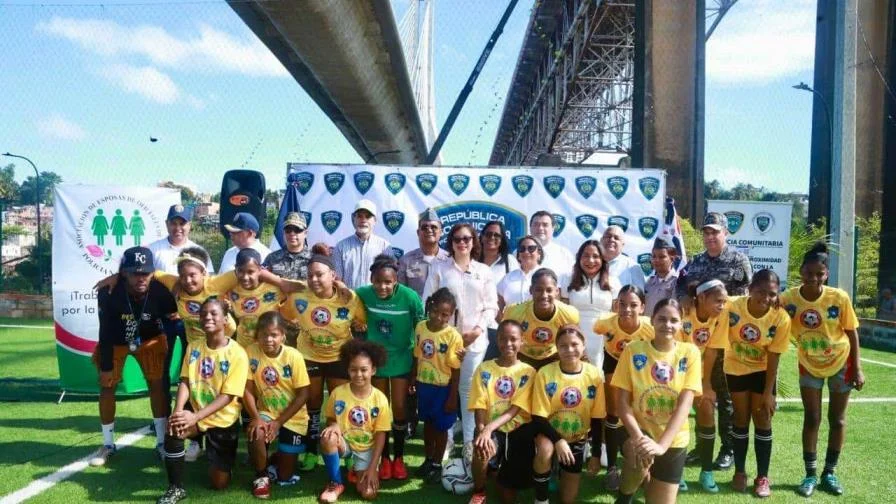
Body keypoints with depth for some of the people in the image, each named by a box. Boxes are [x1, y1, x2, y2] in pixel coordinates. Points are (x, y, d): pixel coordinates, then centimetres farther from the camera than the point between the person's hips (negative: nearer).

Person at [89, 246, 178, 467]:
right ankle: (108, 445, 19)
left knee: (157, 384, -3)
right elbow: (106, 333, -23)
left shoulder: (159, 291, -31)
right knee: (106, 387, 2)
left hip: (149, 338, 0)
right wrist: (106, 366, -17)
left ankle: (162, 442, 9)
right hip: (115, 341, 0)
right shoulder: (108, 293, -33)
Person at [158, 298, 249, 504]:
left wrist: (195, 417, -31)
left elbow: (228, 396, -20)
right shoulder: (193, 348, 0)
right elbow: (185, 382, -6)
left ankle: (217, 458, 35)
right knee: (173, 431, -33)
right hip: (195, 412, 3)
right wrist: (178, 411, -26)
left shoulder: (237, 354, -17)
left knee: (219, 483, 0)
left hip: (224, 420, -3)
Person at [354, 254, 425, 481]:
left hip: (401, 360, -1)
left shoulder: (410, 297, -23)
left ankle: (399, 457, 24)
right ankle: (384, 458, 27)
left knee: (399, 409, 4)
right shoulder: (363, 294, -18)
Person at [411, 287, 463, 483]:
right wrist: (412, 380, 9)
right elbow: (417, 357, 5)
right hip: (423, 384, 5)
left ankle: (437, 465, 29)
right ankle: (428, 460, 39)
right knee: (427, 422, 21)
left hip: (443, 387, -5)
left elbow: (456, 370, -14)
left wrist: (452, 397, -12)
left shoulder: (453, 336, -20)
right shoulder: (420, 327, -7)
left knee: (440, 426, 11)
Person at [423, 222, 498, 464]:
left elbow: (491, 305, 6)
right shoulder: (439, 269, 5)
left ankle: (470, 440, 15)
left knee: (469, 389, 5)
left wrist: (479, 329, -8)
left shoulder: (484, 271, 9)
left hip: (475, 338, 1)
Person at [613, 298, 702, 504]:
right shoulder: (633, 350, -9)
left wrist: (661, 444, -28)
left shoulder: (690, 353, -8)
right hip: (640, 432, -2)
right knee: (640, 457, -34)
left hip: (673, 441, 2)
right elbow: (622, 401, -10)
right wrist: (638, 436, -28)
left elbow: (685, 404, -15)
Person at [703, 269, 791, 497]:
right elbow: (714, 347, -22)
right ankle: (739, 472, 23)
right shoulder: (732, 308, -29)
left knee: (763, 420, 2)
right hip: (736, 369, 0)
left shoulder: (781, 318, -25)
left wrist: (768, 393, -14)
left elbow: (773, 358, -16)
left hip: (763, 370, 0)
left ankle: (762, 477, 15)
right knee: (741, 420, 8)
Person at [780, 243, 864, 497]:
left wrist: (857, 369, -9)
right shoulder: (788, 299, -22)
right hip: (809, 365, 0)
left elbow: (852, 333, -11)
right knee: (811, 419, 4)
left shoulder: (839, 298, -22)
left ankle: (829, 472, 24)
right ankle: (810, 474, 16)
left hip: (840, 363, 0)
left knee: (837, 419, 10)